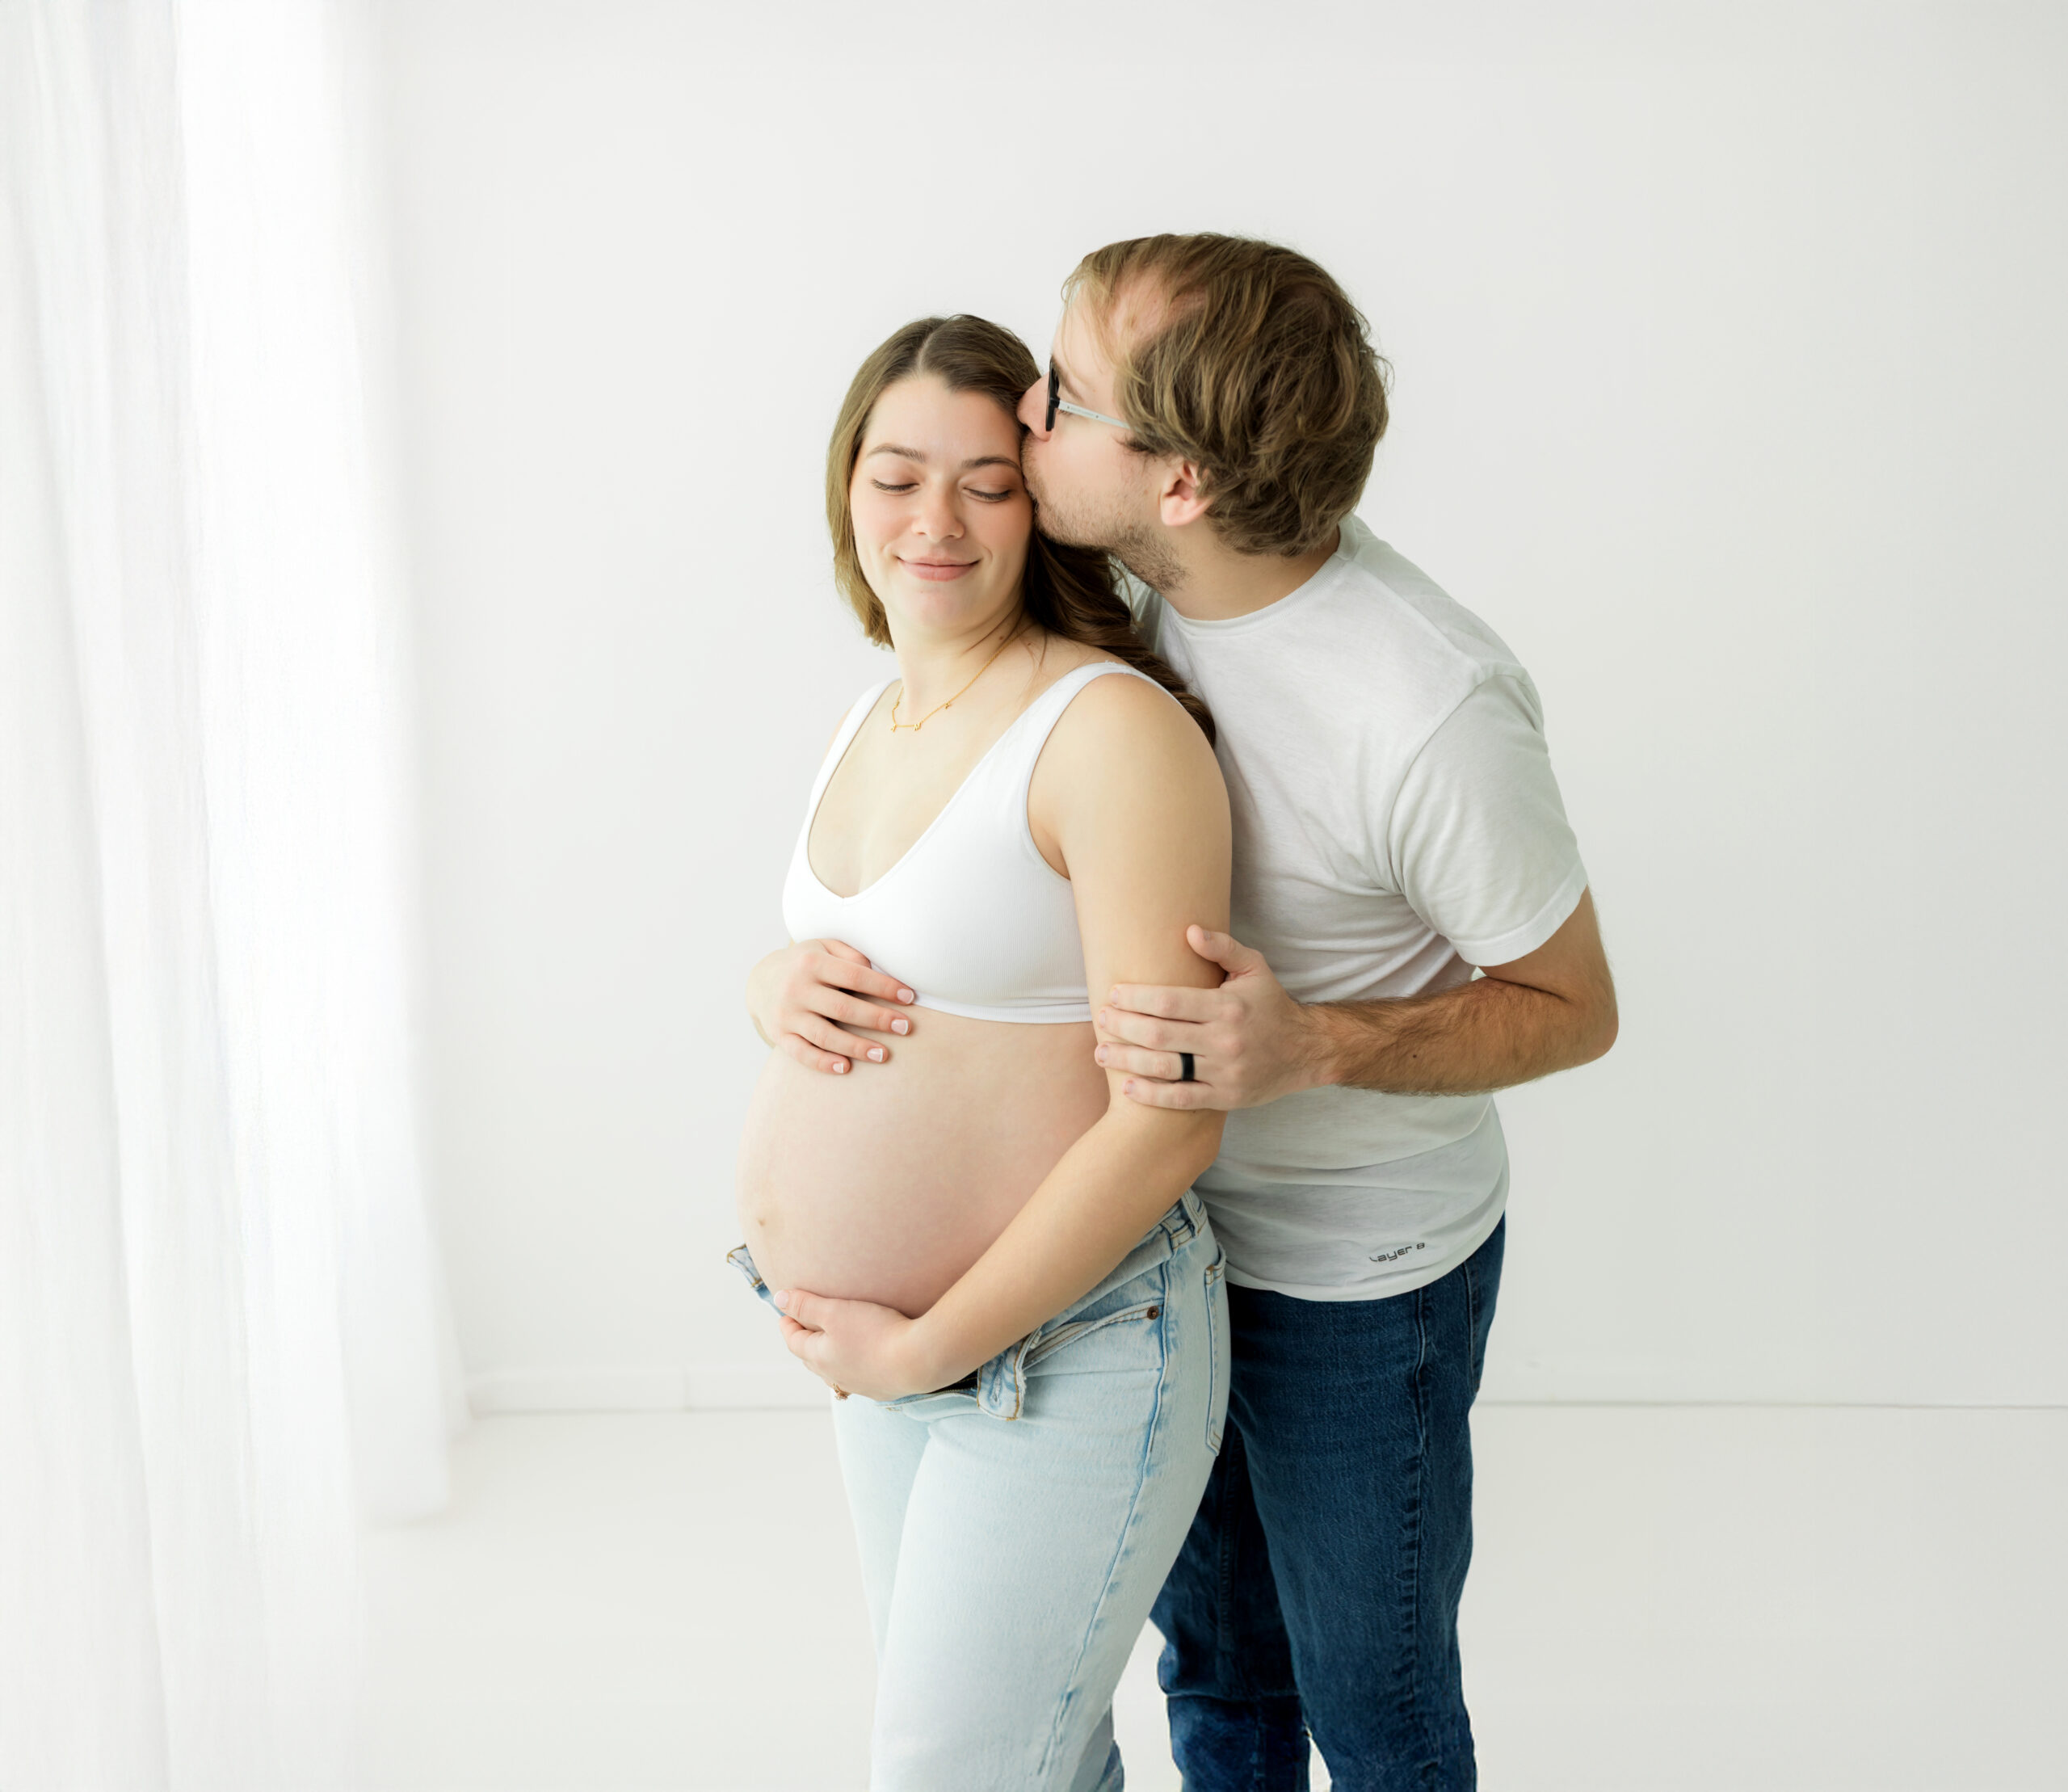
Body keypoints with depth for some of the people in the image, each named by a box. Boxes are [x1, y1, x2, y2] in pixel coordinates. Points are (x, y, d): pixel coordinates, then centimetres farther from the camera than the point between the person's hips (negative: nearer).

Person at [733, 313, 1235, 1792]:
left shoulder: (1113, 730, -20)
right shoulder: (876, 716, 7)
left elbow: (1168, 1124, -23)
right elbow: (806, 957, 19)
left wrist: (926, 1349, -18)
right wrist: (778, 986, -7)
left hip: (1070, 1354, -8)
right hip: (894, 1346, 8)